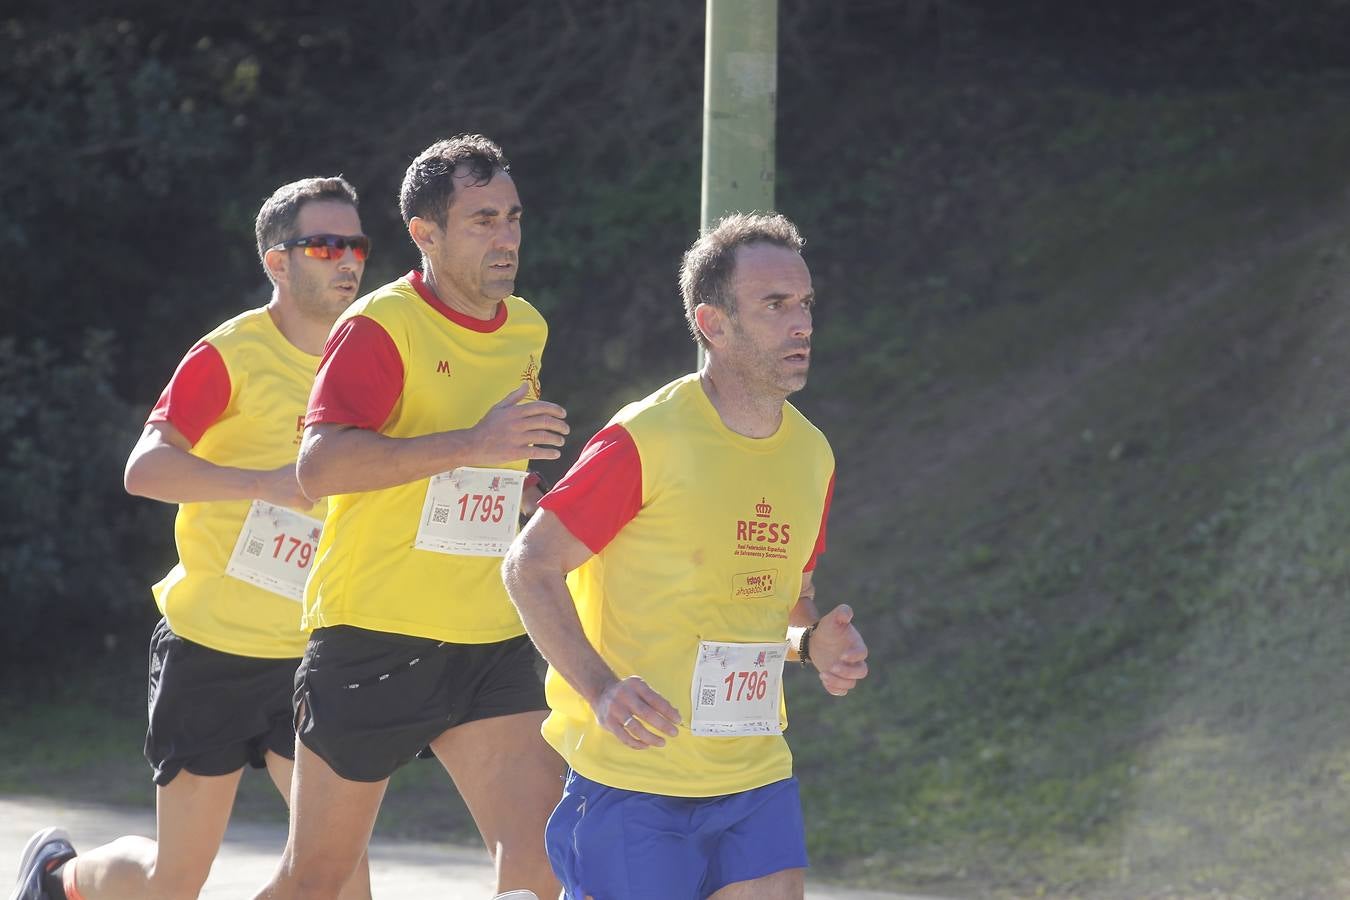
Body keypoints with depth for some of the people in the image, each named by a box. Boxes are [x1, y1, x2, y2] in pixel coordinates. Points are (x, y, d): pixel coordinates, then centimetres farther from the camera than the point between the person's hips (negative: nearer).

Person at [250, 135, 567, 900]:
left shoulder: (527, 330, 11)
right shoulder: (381, 326, -11)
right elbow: (319, 465, -26)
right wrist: (473, 444, -30)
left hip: (491, 646, 5)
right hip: (374, 640, -5)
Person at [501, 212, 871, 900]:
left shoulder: (811, 455, 8)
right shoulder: (645, 441, -12)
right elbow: (529, 566, -10)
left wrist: (814, 643, -1)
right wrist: (601, 688, -22)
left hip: (758, 776, 6)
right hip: (632, 773, -6)